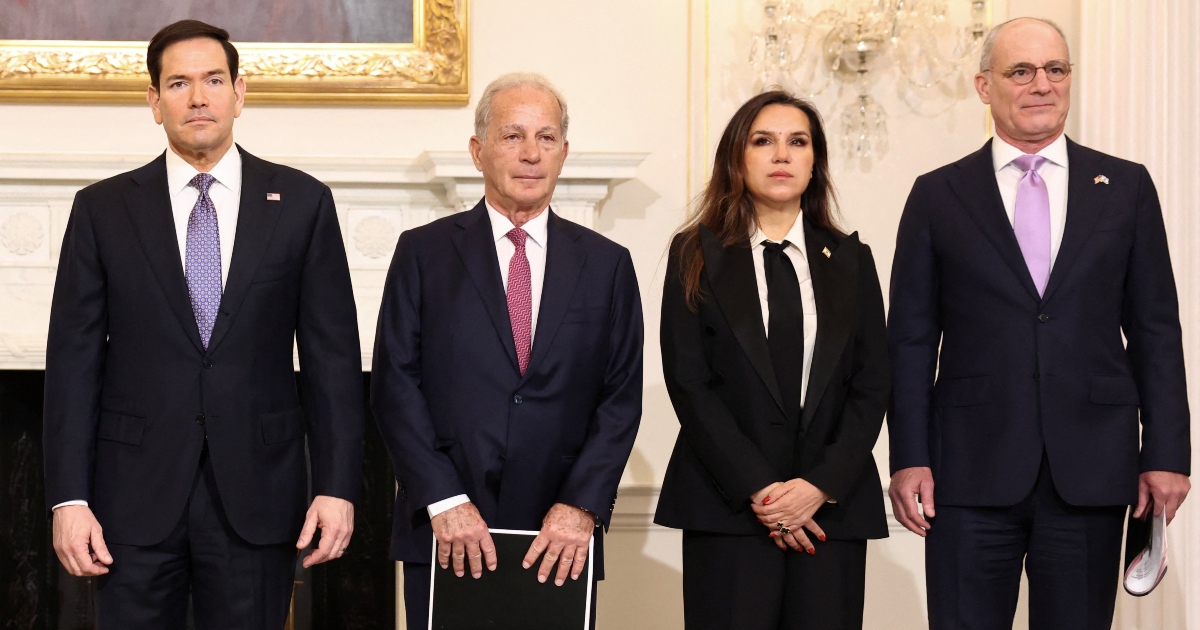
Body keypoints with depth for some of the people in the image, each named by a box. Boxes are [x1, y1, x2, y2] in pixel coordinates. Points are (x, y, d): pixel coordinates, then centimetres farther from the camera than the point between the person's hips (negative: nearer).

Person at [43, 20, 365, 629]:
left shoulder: (301, 203, 5)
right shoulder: (103, 209, 5)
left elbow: (332, 354, 3)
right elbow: (74, 359, 3)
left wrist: (338, 486, -4)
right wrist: (69, 498, -5)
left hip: (256, 493, 0)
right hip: (136, 494, 0)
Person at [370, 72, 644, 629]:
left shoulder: (606, 265, 8)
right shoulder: (423, 253, 4)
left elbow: (622, 397, 4)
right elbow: (395, 385, -1)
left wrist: (581, 505, -8)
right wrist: (444, 500, -11)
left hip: (559, 544, 1)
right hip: (444, 537, -1)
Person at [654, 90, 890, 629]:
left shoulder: (851, 260, 11)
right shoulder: (697, 256, 5)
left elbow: (871, 386, 6)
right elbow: (688, 382, -3)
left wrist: (820, 485, -8)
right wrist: (758, 489, -11)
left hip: (832, 503, 2)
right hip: (728, 505, -2)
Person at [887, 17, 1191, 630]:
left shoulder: (1126, 188, 8)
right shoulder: (938, 195, 6)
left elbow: (1155, 331, 7)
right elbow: (911, 339, 5)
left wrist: (1166, 453, 1)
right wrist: (909, 459, -3)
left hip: (1090, 474, 1)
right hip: (972, 471, -1)